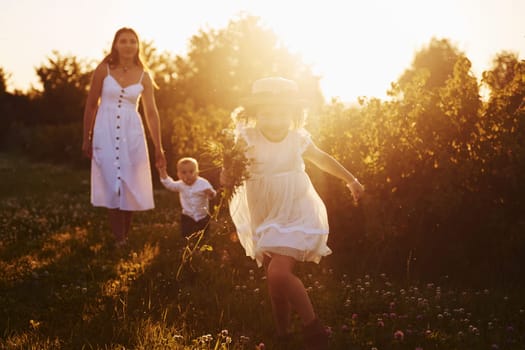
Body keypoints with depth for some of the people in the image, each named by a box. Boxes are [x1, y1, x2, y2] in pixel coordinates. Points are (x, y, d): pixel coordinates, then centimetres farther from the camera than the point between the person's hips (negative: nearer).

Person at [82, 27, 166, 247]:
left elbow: (151, 113, 5)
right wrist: (86, 139, 5)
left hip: (131, 134, 2)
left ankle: (125, 237, 17)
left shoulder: (143, 76, 4)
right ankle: (119, 240, -4)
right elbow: (91, 105, 5)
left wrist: (158, 147, 4)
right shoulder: (103, 70, -1)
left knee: (130, 187, 3)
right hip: (106, 133, -2)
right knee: (112, 186, -7)